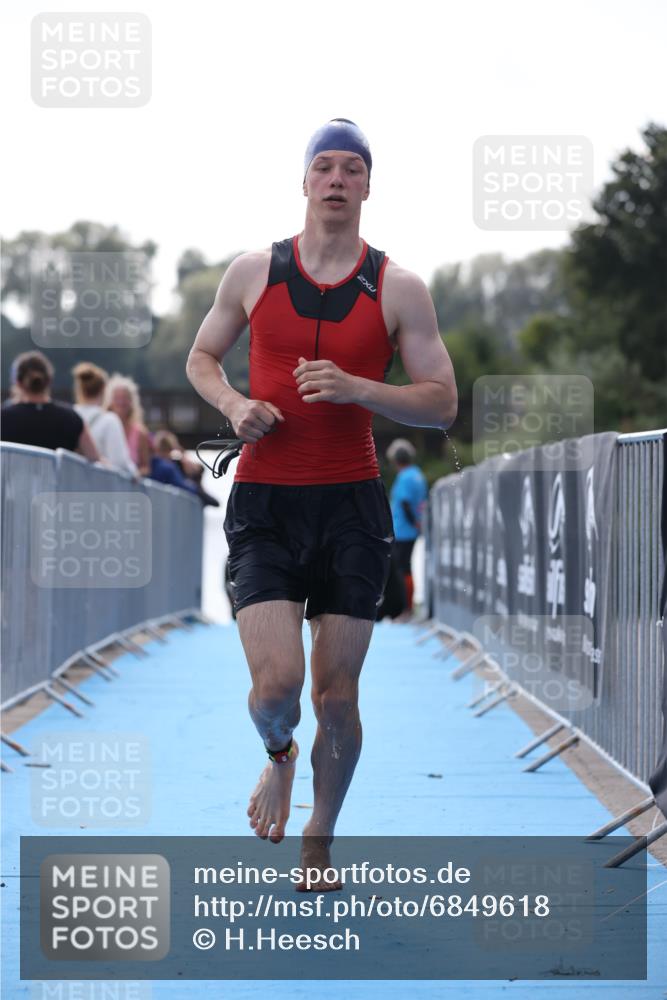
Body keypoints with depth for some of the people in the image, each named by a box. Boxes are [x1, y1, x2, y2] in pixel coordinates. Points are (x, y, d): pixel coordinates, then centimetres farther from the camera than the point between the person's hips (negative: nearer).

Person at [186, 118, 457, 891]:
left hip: (351, 506, 1)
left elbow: (442, 403, 1)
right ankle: (278, 755, 22)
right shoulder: (254, 272, 4)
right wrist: (234, 406, -5)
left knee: (336, 696, 2)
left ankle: (318, 848, 23)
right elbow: (201, 357, 17)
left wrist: (355, 389, -15)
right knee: (276, 685, -15)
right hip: (264, 501, 0)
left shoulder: (398, 289, 2)